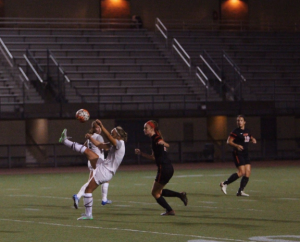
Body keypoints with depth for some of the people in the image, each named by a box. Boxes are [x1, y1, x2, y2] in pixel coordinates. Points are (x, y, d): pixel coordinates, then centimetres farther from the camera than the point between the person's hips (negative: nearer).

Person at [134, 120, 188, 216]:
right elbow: (154, 157, 26)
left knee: (155, 193, 5)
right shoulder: (154, 139, 18)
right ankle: (180, 195, 9)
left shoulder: (155, 138, -12)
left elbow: (167, 145, -31)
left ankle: (170, 210, 8)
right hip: (168, 168, 10)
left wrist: (162, 143, -53)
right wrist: (141, 153, 22)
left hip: (163, 168, -10)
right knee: (158, 192, 20)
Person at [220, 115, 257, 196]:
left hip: (245, 154, 8)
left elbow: (250, 138, 31)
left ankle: (240, 191, 6)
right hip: (238, 154, -8)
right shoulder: (236, 132, -9)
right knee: (241, 172, -17)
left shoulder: (247, 131, 13)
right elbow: (229, 141, -14)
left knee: (248, 172, 0)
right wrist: (236, 145, -30)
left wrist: (253, 140, 7)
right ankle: (224, 184, -5)